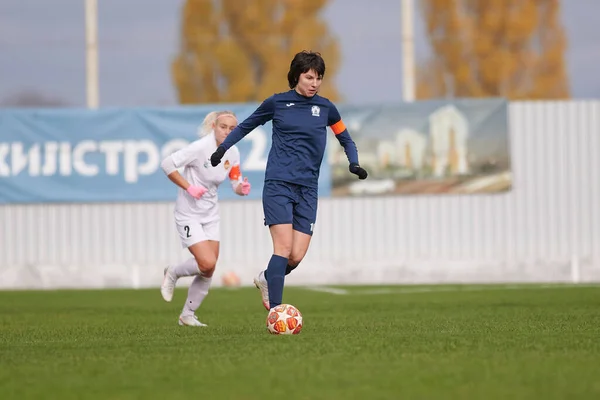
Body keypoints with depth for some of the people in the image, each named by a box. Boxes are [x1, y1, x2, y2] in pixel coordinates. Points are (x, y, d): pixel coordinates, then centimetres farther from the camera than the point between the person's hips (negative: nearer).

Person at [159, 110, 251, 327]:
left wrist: (242, 189, -14)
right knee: (207, 263, -18)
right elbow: (167, 164, -20)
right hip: (188, 214, -7)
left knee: (209, 271, 4)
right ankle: (173, 274, 12)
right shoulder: (200, 147, -20)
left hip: (211, 215, 7)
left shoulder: (233, 153, 0)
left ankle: (188, 315, 20)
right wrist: (188, 187, -24)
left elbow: (236, 184, 10)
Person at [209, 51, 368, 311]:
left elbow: (345, 139, 21)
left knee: (297, 256, -5)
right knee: (284, 247, -17)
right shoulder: (277, 103, 2)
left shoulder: (325, 108, 9)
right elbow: (246, 126, 17)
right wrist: (223, 147, 3)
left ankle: (266, 279, 27)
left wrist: (354, 163, 3)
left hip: (307, 189, 3)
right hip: (278, 184, -3)